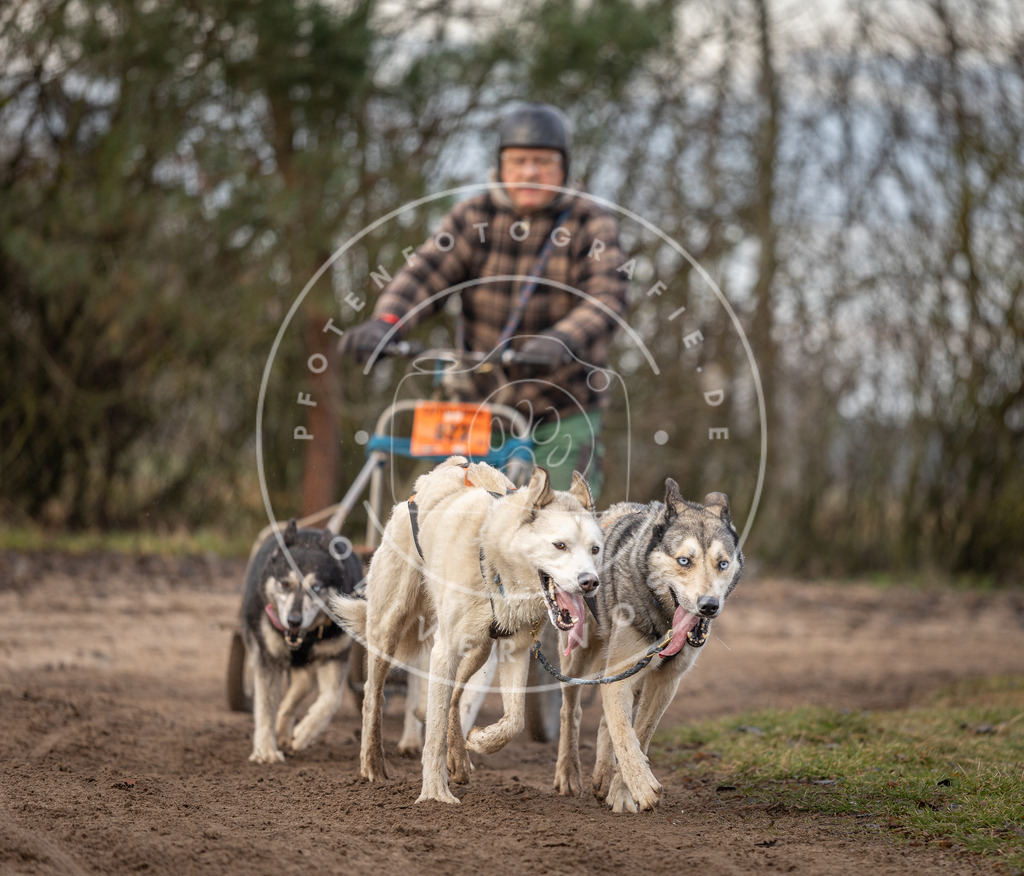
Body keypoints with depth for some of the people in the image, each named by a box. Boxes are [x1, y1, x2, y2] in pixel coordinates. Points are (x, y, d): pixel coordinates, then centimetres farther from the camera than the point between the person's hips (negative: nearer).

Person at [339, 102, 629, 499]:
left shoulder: (592, 225, -5)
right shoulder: (474, 217, 2)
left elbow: (605, 299, -20)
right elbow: (424, 272, -11)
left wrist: (561, 341, -42)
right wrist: (385, 322, -32)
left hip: (565, 411, -2)